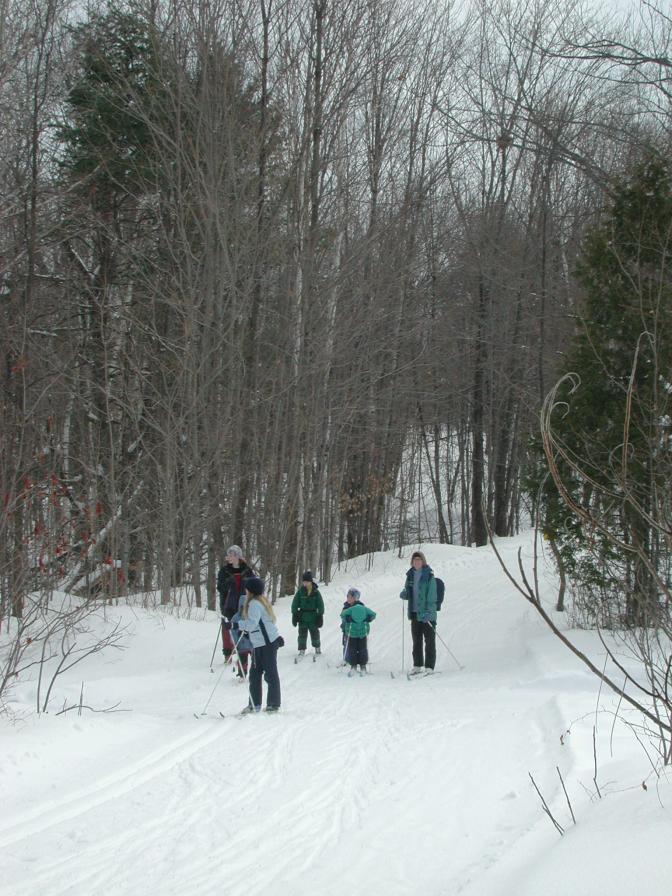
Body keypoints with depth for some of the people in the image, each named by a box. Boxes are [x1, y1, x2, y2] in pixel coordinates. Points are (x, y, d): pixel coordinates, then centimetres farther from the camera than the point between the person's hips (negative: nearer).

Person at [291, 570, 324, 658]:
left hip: (313, 617, 0)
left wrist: (320, 616, -3)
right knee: (302, 634, -2)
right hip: (302, 617, 0)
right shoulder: (300, 592, -2)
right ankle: (302, 650, 5)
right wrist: (295, 615, -3)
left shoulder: (316, 592, -4)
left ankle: (317, 648, 28)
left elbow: (320, 605, 0)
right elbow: (295, 604, 1)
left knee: (315, 633, 10)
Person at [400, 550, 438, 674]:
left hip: (427, 614, -6)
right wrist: (404, 594, -2)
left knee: (429, 641, -2)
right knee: (416, 641, 12)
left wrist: (428, 612, -22)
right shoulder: (410, 575, 10)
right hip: (415, 613, 6)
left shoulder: (429, 576, -8)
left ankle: (429, 666, 0)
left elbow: (431, 596, -13)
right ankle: (417, 665, 18)